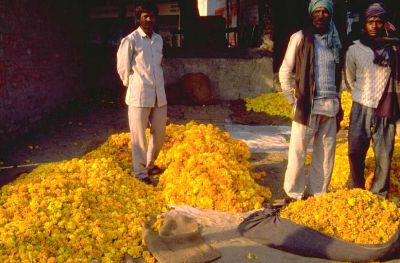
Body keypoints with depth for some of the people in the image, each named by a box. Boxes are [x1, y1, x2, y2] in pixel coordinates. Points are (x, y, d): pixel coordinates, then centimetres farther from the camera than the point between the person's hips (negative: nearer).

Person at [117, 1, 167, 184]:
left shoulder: (159, 39, 10)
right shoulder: (130, 40, -9)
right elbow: (122, 68, -3)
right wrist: (134, 86, 4)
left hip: (159, 94, 6)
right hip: (139, 96, -6)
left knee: (159, 132, 14)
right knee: (139, 136, 2)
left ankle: (150, 164, 34)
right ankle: (140, 172, 15)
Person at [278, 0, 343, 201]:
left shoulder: (335, 41, 12)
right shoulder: (300, 38, -2)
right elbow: (285, 71, -1)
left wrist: (338, 102, 14)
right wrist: (292, 100, -3)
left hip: (330, 105, 5)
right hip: (307, 105, -4)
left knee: (326, 152, 6)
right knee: (298, 151, -3)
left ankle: (319, 194, 17)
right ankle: (295, 195, 8)